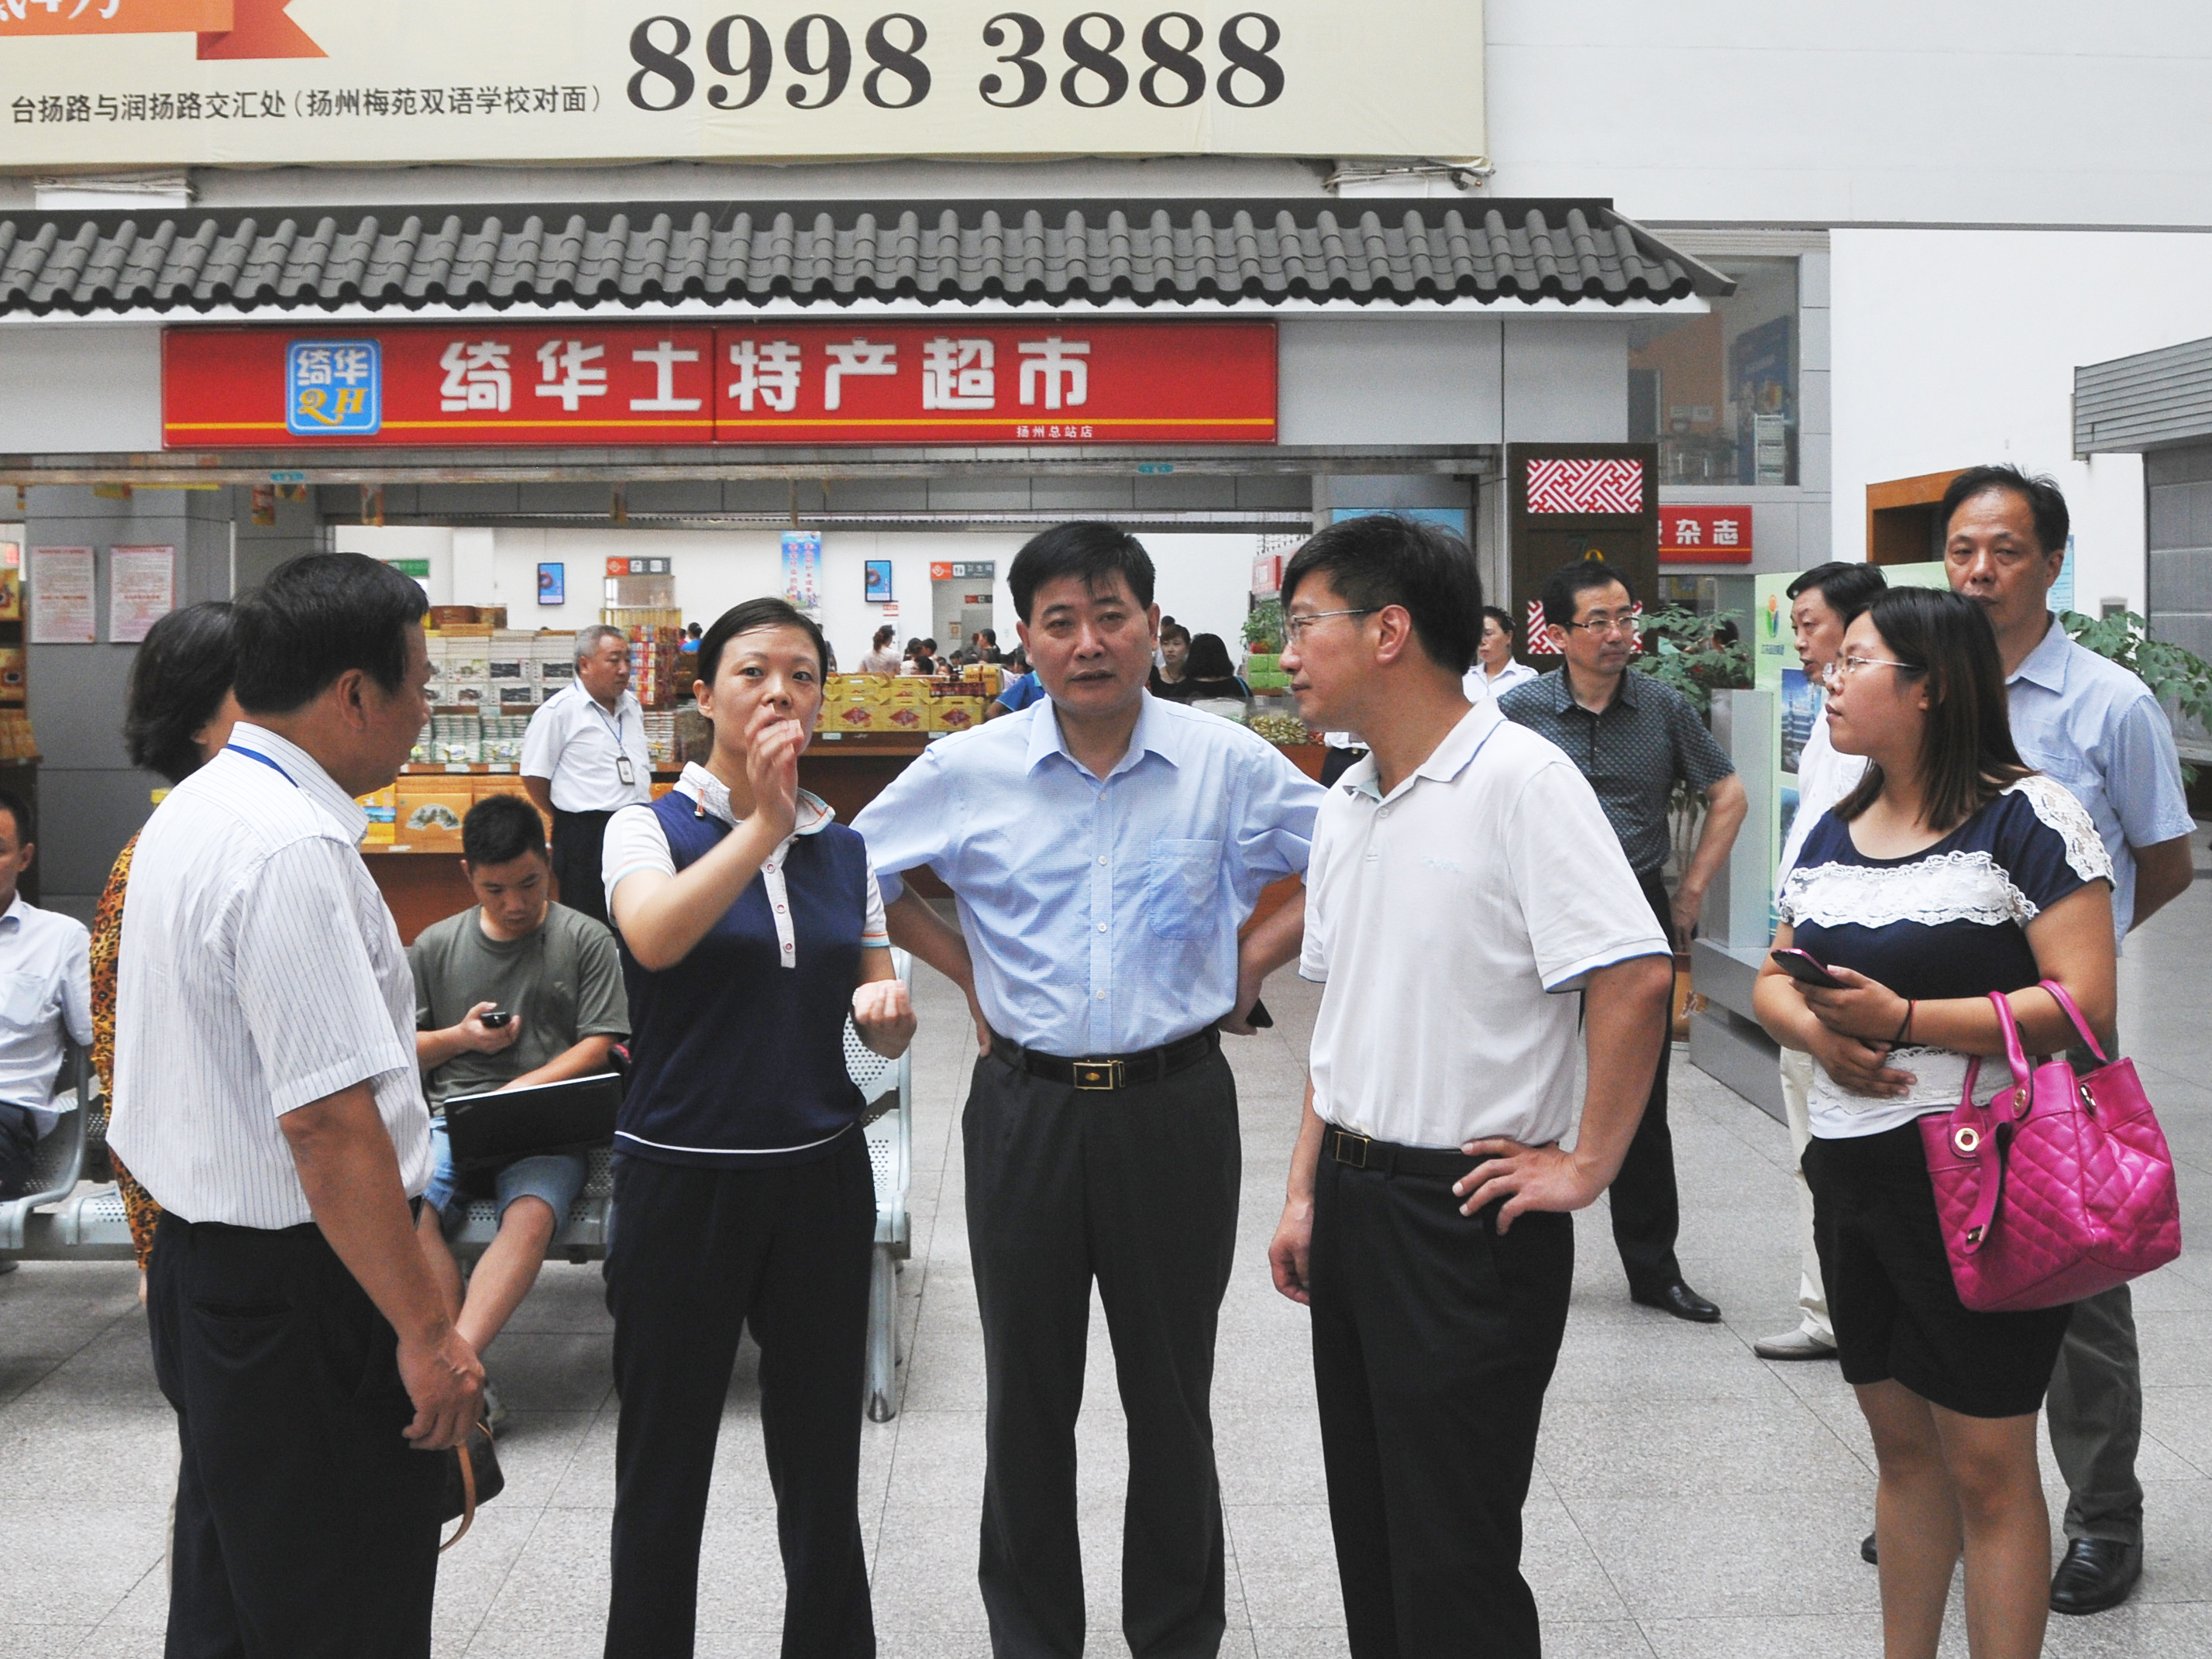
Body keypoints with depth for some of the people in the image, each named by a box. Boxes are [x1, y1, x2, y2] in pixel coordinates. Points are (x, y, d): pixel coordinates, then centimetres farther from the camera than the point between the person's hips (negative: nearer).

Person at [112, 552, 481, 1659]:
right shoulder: (294, 852, -24)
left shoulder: (190, 813, 10)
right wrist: (426, 1330, -22)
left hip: (200, 1264, 10)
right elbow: (327, 1124, -27)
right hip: (300, 1294, -10)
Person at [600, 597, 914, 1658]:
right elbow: (654, 938, -26)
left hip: (821, 1175, 3)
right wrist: (764, 823, -29)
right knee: (665, 1461, 7)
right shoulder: (650, 829, -3)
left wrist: (887, 1012, -8)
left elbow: (880, 1027, 14)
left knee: (821, 1461, 10)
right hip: (683, 1173, -3)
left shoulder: (847, 850, 8)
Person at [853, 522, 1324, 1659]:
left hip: (1174, 1107, -1)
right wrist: (965, 970, 6)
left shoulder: (1229, 765, -3)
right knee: (1027, 1395, 11)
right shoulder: (966, 772, -1)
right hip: (1025, 1107, 1)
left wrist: (1254, 960, 1)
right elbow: (853, 874, 12)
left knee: (1171, 1394, 10)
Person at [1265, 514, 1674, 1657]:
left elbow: (1635, 976, -22)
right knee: (1368, 1541, 17)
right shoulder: (1347, 804, 10)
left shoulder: (1519, 779, -16)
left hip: (1468, 1211, -8)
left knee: (1452, 1565, 2)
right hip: (1352, 1197, 8)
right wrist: (1306, 1190, 12)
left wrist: (1586, 1168, -17)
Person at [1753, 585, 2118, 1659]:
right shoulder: (1833, 833, 11)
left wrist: (1904, 1020, -22)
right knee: (1900, 1442, 17)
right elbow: (1774, 979, 15)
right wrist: (1817, 1032, -8)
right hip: (1851, 1170, 7)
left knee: (1987, 1464, 1)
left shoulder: (2024, 818, -11)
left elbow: (2086, 1005, -17)